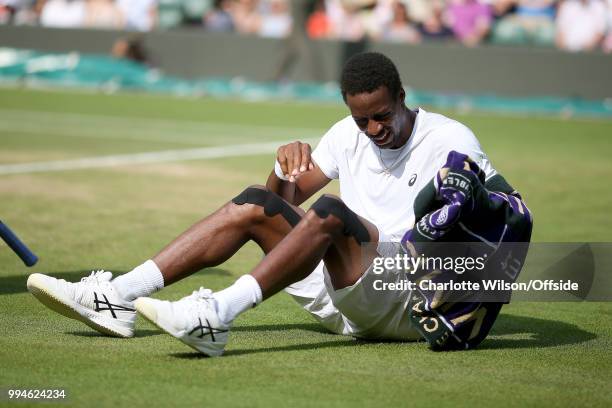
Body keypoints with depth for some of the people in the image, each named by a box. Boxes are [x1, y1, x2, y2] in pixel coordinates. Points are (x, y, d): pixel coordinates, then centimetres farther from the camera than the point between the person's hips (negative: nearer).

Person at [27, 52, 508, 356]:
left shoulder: (450, 140, -4)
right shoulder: (348, 134, 12)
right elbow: (288, 200, 16)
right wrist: (286, 168, -8)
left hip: (406, 306, -6)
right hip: (343, 301, 6)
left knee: (330, 210, -31)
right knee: (255, 205, -6)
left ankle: (217, 315, -45)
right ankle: (120, 297, -17)